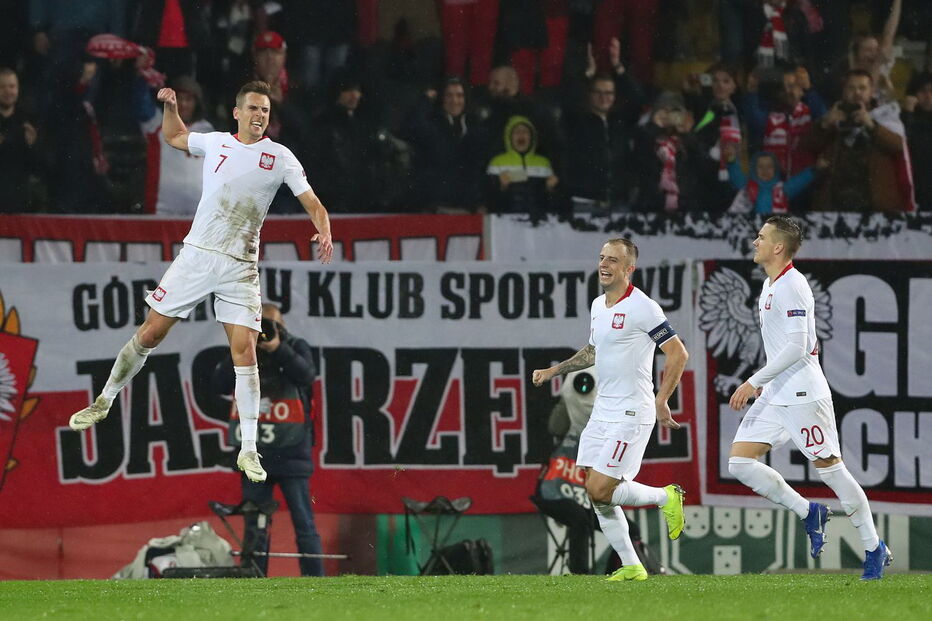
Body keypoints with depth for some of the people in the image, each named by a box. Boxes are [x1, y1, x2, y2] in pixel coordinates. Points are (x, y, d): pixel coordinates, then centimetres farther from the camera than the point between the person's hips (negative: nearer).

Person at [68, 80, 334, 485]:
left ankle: (248, 451, -5)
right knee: (149, 334, 3)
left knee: (244, 352, -10)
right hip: (196, 255, 2)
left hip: (240, 269, -2)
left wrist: (323, 232, -22)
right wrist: (170, 106, 8)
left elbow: (312, 203, -3)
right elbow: (174, 137, 26)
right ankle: (104, 403, 23)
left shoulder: (280, 158, -1)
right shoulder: (215, 143, 6)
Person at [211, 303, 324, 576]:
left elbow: (306, 375, -17)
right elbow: (220, 385, -5)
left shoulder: (296, 348, 2)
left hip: (290, 452, -3)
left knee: (304, 525, -4)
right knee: (254, 530, 8)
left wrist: (278, 349, -26)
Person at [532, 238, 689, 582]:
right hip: (602, 411, 8)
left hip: (631, 414, -8)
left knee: (600, 491, -14)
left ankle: (666, 497, 8)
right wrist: (553, 370, 26)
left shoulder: (641, 307, -14)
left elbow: (678, 354, -13)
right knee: (596, 493, 2)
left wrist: (660, 401, -17)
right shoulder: (598, 305, 12)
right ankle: (631, 566, 10)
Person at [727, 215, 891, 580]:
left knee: (829, 468, -5)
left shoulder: (792, 286, -15)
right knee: (740, 462, -1)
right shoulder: (770, 285, 15)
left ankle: (874, 549, 6)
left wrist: (754, 382, -19)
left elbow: (796, 347, -21)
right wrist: (764, 382, 21)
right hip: (776, 395, 10)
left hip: (803, 394, -9)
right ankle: (809, 514, 9)